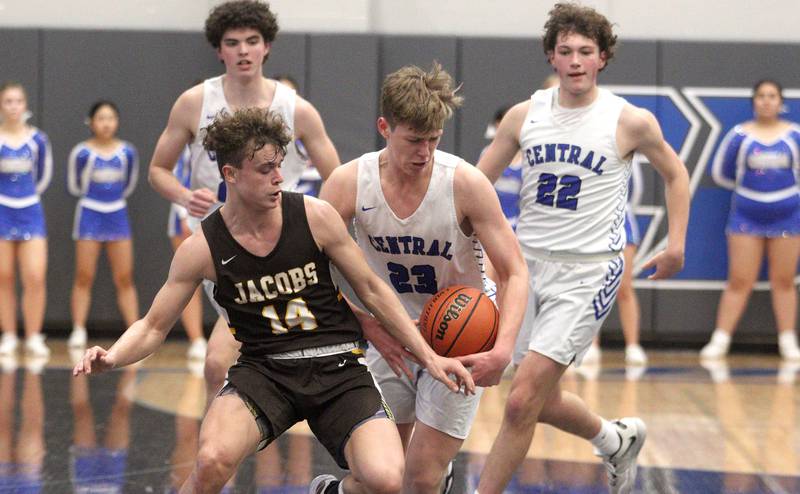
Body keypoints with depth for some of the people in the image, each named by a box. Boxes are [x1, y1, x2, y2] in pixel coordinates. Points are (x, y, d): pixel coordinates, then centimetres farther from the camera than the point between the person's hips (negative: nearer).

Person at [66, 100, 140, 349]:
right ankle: (78, 332, 4)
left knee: (125, 279, 2)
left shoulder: (127, 152, 0)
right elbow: (74, 186, 6)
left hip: (117, 215, 2)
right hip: (89, 215, -2)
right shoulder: (82, 152, -8)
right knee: (84, 279, 0)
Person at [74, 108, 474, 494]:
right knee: (212, 460, -32)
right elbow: (153, 327, 3)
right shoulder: (202, 249, -5)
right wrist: (112, 357, -19)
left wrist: (428, 355, 4)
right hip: (264, 368, -1)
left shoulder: (316, 217, -5)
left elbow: (372, 290, 6)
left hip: (337, 366, 1)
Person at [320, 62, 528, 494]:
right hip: (390, 337, 2)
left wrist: (503, 349, -30)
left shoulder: (466, 183, -21)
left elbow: (514, 272, -16)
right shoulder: (349, 183, -16)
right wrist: (369, 325, -20)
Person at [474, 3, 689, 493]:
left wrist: (676, 245, 3)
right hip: (529, 263, 5)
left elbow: (675, 174, 10)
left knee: (522, 401, -15)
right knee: (543, 400, 15)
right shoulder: (524, 115, 2)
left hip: (588, 271, -5)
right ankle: (618, 440, 44)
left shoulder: (631, 121, -7)